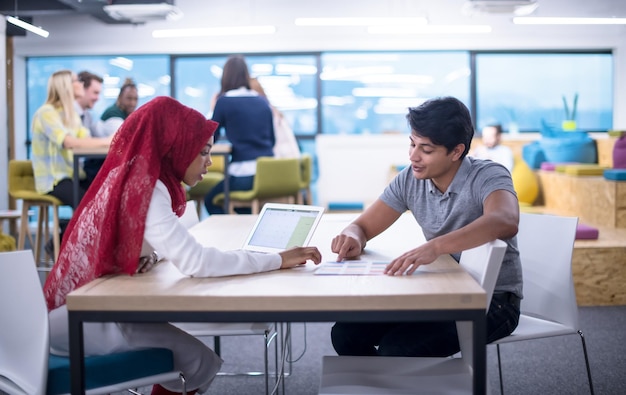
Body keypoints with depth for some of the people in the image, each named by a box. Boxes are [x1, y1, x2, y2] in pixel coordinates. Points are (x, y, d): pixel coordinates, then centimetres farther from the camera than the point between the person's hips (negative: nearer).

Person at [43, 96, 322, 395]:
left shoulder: (134, 178, 7)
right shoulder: (143, 188, -22)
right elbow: (194, 262, -31)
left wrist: (149, 257, -12)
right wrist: (278, 260, -24)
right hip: (75, 317, -9)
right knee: (198, 362, -9)